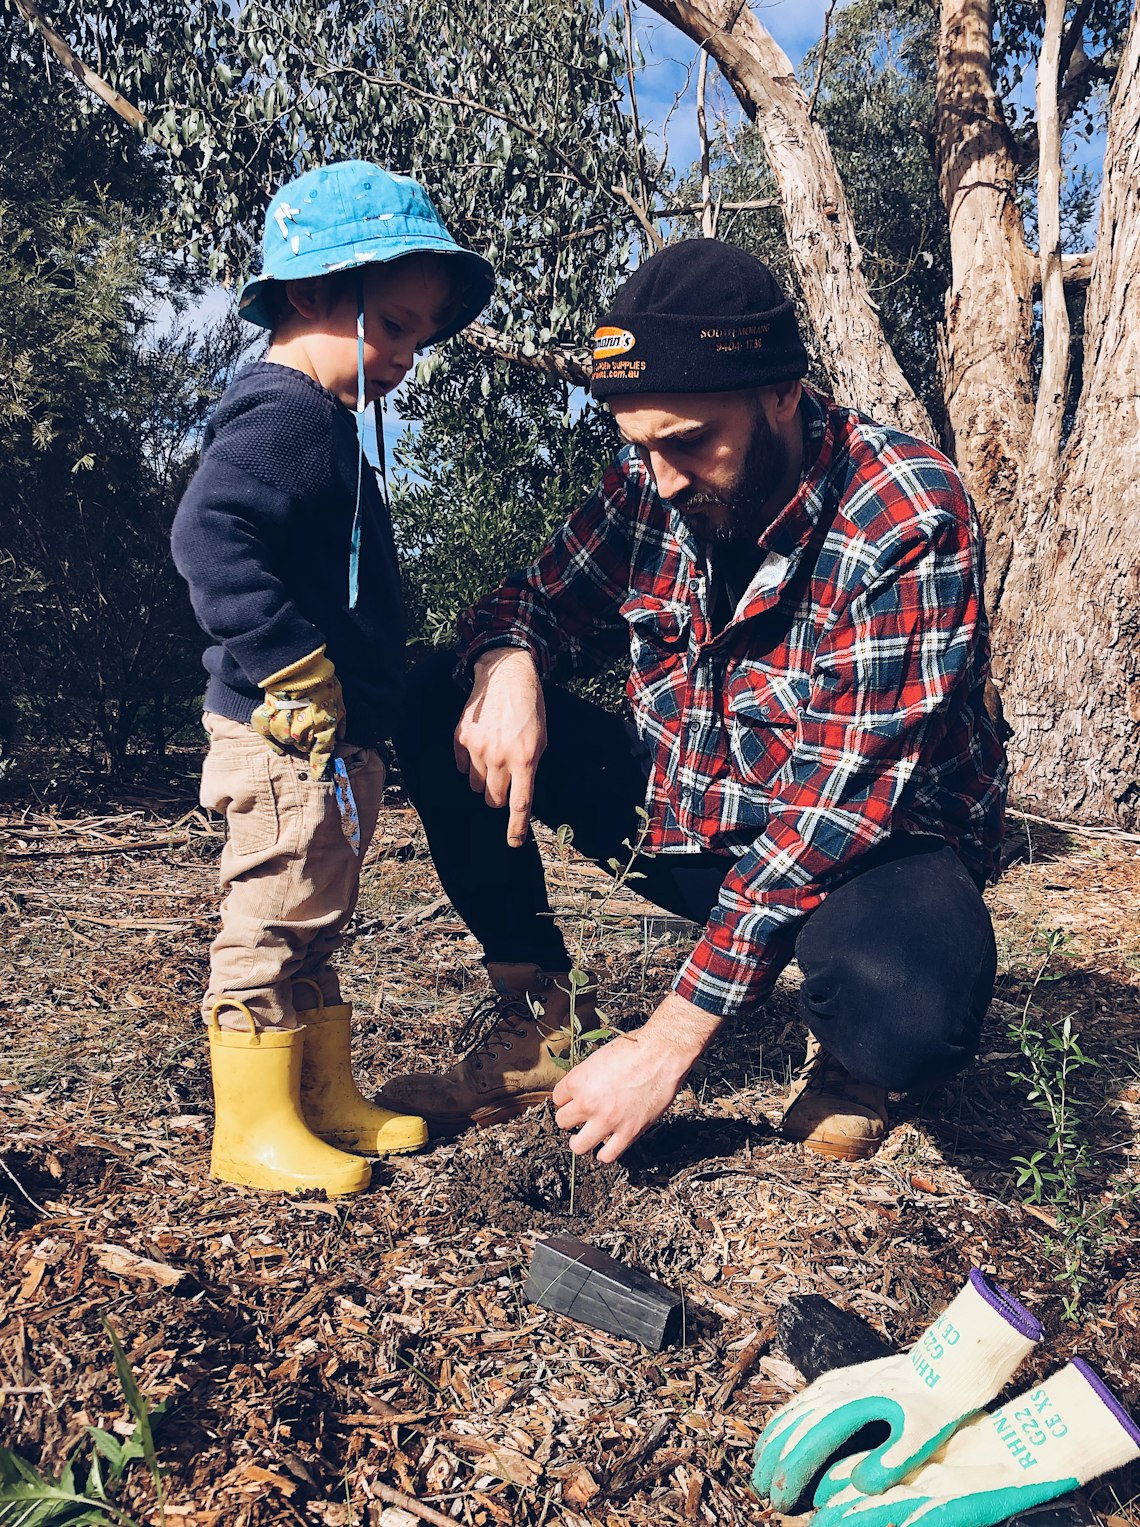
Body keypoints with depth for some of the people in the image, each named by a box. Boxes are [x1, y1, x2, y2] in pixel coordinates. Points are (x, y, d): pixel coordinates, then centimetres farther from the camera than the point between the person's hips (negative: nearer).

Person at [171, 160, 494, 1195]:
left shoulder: (326, 423, 18)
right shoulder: (282, 415, -14)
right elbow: (210, 539, -29)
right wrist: (298, 668, -27)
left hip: (338, 740, 11)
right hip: (289, 738, -10)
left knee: (313, 929, 17)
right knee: (273, 925, 0)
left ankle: (328, 1098, 31)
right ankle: (254, 1127, 14)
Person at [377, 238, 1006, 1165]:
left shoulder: (909, 520, -24)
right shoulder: (650, 487, -7)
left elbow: (842, 801, -29)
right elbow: (538, 603, 5)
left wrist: (671, 1039, -31)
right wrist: (508, 663, -24)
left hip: (863, 847, -4)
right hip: (680, 818, 5)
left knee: (907, 1014, -40)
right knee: (438, 708, -7)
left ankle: (847, 1057, 0)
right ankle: (532, 1023, -1)